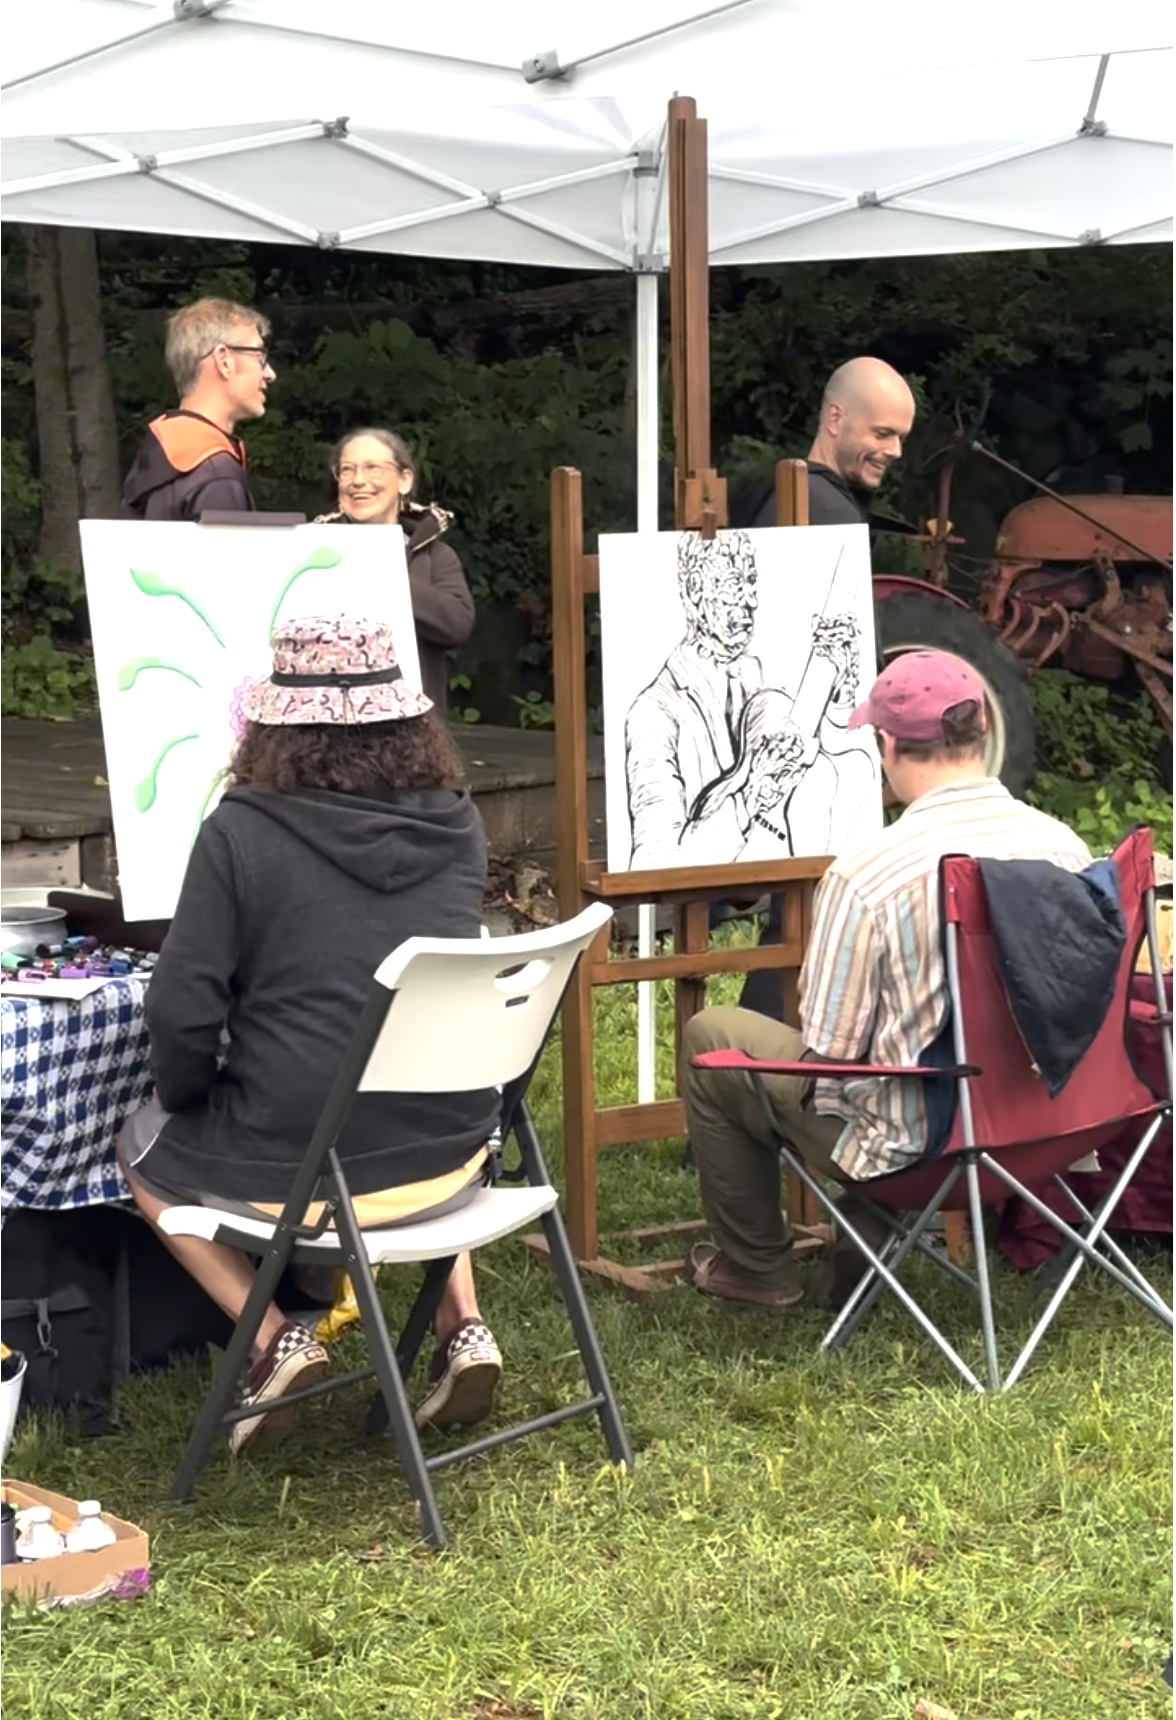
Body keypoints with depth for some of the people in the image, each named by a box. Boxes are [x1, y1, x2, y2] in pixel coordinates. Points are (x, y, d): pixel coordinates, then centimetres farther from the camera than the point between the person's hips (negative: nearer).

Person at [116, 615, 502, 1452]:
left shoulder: (243, 831, -14)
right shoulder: (457, 826, -1)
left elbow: (182, 1014, -13)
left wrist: (189, 1100, 6)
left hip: (295, 1171, -4)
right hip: (454, 1157, 4)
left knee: (145, 1146, 26)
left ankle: (274, 1340, 10)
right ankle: (463, 1325, 22)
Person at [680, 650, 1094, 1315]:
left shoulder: (864, 876, -24)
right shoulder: (1066, 847, -8)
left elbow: (827, 1051, -16)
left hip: (917, 1141, -6)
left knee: (709, 1038, 15)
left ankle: (757, 1267, 29)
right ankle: (864, 1246, 36)